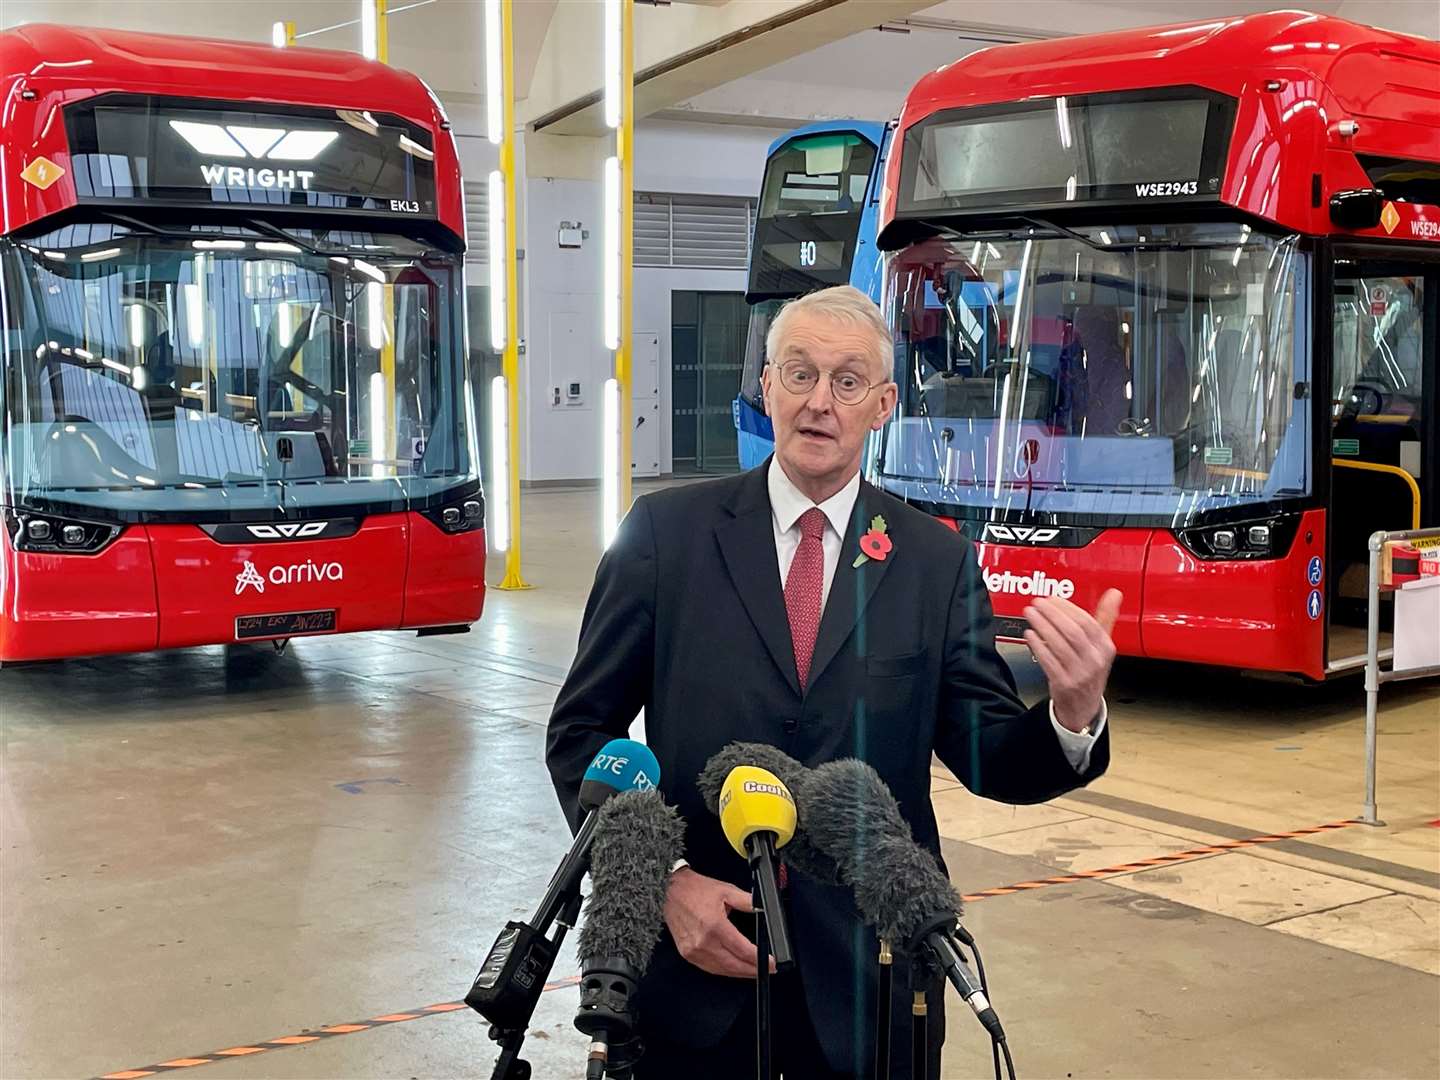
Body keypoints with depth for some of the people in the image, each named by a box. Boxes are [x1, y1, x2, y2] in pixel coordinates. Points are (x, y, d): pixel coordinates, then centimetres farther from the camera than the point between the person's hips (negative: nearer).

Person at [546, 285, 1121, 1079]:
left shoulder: (938, 563, 0)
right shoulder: (666, 531, -3)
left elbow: (989, 760, -1)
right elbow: (581, 729, 0)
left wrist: (1072, 715, -22)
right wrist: (661, 877, -11)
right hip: (696, 959, -1)